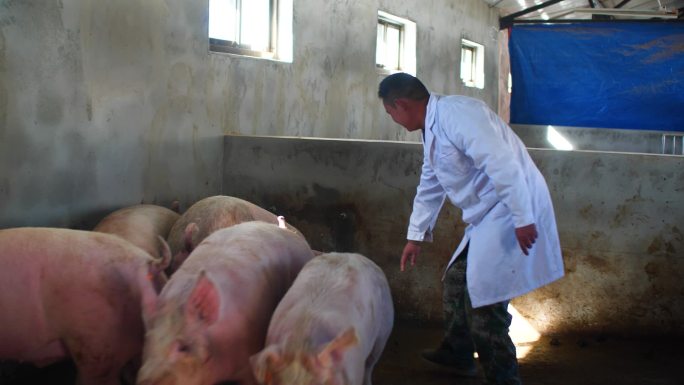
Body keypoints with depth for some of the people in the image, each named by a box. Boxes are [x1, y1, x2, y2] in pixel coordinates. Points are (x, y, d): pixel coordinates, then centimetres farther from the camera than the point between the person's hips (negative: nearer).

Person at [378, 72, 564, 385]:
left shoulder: (456, 114, -20)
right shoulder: (432, 129, 13)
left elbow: (502, 164, -27)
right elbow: (429, 187, 24)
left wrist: (523, 220, -28)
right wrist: (416, 236, 30)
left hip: (513, 210, -10)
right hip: (487, 215, 10)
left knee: (483, 300, -9)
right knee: (456, 282, 19)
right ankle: (457, 354, 36)